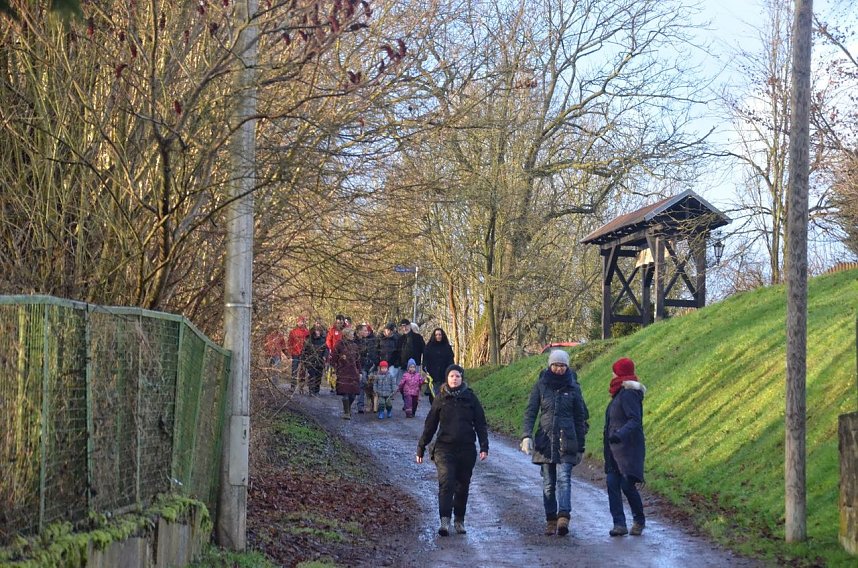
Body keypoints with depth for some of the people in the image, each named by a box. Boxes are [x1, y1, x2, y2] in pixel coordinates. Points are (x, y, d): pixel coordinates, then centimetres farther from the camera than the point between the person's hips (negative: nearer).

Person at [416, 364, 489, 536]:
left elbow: (480, 424, 6)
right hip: (444, 448, -1)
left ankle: (459, 520, 23)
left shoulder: (470, 398, 5)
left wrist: (484, 447, -4)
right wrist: (421, 448, 9)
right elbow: (430, 425, 9)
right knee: (446, 483, -16)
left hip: (466, 449, 1)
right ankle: (445, 521, -21)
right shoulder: (441, 398, 5)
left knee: (463, 487, 9)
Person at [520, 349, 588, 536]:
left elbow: (580, 417, 11)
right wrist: (526, 435, -10)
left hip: (566, 441, -1)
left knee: (564, 478, -16)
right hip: (545, 440, 2)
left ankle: (563, 518, -26)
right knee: (548, 482, 5)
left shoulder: (573, 387, 6)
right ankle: (551, 520, 11)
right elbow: (530, 411, 4)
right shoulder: (541, 385, 6)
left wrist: (580, 446, 10)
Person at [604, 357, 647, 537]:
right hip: (614, 449, 9)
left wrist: (620, 434, -37)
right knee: (612, 484, -2)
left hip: (628, 449, -9)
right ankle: (619, 524, -5)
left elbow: (635, 420, -22)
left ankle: (639, 520, 10)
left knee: (627, 485, -9)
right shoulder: (620, 394, 16)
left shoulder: (629, 394, -13)